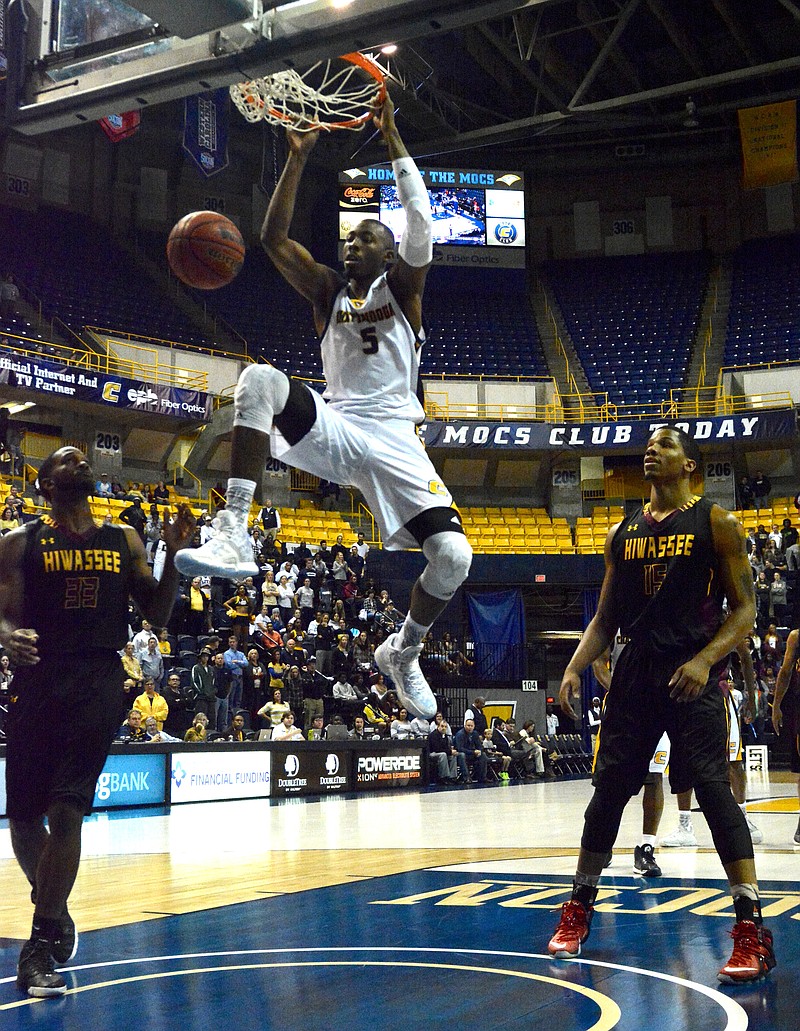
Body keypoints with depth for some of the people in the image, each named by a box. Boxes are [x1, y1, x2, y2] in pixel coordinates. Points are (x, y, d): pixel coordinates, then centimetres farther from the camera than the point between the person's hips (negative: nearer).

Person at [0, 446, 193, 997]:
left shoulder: (124, 539, 13)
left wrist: (175, 554, -3)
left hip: (99, 683, 0)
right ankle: (52, 906, 32)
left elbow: (157, 614, 12)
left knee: (67, 809, -9)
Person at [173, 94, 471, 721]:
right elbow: (274, 239, 5)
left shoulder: (402, 286, 10)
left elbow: (421, 220, -7)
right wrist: (299, 157, 1)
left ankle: (403, 654, 12)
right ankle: (235, 536, -37)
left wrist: (393, 139, -8)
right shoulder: (329, 292, 17)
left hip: (393, 439, -1)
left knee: (453, 557, -19)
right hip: (333, 427, 2)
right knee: (261, 378, -29)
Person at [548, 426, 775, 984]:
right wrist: (575, 667, 2)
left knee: (712, 787, -14)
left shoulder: (716, 523, 0)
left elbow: (744, 608, -4)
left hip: (692, 672, -5)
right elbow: (606, 617, 17)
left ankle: (753, 927, -10)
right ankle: (579, 909, 21)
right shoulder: (623, 533, 14)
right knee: (609, 788, 7)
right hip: (636, 671, 5)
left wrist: (705, 660, -19)